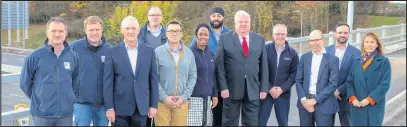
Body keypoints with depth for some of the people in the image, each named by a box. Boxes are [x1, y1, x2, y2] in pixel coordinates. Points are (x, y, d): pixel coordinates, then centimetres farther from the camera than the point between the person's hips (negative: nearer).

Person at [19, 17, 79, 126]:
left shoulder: (73, 56, 2)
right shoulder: (35, 56, -5)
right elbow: (25, 83, 3)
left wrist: (66, 96, 10)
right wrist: (38, 98, 6)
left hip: (66, 114, 2)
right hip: (42, 114, -2)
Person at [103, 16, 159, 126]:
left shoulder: (149, 51, 4)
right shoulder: (113, 52, -1)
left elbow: (153, 79, 5)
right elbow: (108, 82, -3)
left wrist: (153, 105, 2)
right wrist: (109, 107, -8)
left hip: (141, 107, 2)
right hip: (119, 107, -1)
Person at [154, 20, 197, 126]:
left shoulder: (189, 53, 6)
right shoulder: (158, 52, -3)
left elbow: (192, 77, 6)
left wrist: (184, 96, -5)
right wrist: (164, 97, -12)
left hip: (182, 102, 2)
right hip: (162, 101, -2)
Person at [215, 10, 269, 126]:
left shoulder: (260, 39, 8)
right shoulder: (225, 39, 0)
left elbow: (264, 65, 8)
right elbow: (219, 64, -3)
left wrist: (264, 88, 3)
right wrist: (223, 87, -11)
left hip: (253, 89, 2)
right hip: (232, 89, -2)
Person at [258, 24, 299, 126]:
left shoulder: (292, 52, 2)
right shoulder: (265, 49, -3)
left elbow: (294, 73, 0)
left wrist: (282, 88, -10)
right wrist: (268, 88, -10)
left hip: (283, 94, 1)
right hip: (266, 92, -1)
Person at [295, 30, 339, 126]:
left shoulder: (333, 59, -3)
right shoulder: (304, 57, 8)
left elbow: (333, 84, -9)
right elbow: (298, 80, 6)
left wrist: (315, 100, -13)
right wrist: (303, 99, -8)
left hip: (324, 104, -3)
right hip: (305, 103, 3)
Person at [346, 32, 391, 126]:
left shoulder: (384, 61, -2)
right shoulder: (357, 61, 10)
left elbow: (385, 84, -9)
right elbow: (349, 81, 8)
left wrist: (370, 99, -15)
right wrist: (352, 98, -7)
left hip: (375, 105, -3)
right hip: (357, 106, 3)